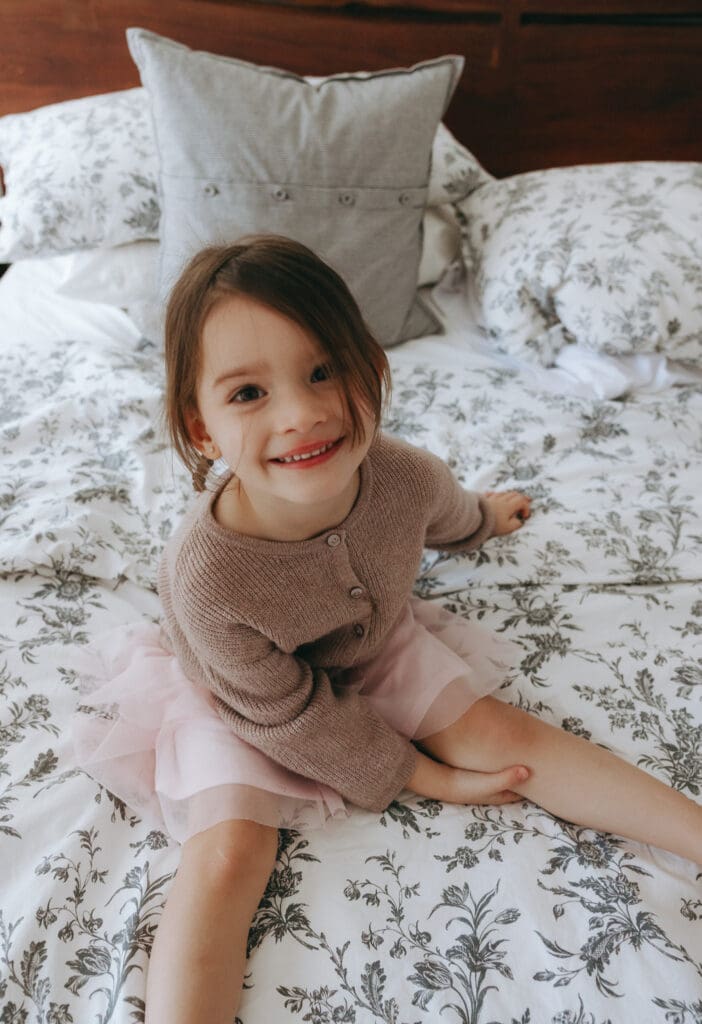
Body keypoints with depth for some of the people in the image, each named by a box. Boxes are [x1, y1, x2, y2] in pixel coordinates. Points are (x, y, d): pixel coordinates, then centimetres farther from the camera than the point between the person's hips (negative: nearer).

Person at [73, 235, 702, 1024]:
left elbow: (442, 514, 0)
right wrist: (423, 775, -13)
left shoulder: (403, 475, -29)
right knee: (227, 852, -20)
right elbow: (288, 713, -24)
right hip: (250, 703, -2)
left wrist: (483, 516, 24)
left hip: (377, 649, 3)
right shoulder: (205, 576, -40)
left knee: (504, 733, -3)